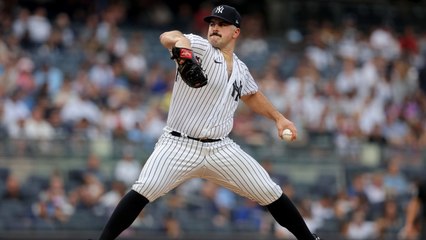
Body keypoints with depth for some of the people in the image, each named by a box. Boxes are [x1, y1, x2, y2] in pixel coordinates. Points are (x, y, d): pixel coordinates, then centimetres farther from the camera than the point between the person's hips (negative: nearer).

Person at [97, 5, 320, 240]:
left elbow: (251, 95, 34)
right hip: (179, 145, -5)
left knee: (270, 193, 2)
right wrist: (179, 42, -52)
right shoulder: (200, 48, -7)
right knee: (144, 189, -27)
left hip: (221, 149, 5)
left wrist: (278, 118, 25)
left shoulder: (240, 69, 12)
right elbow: (167, 37, -29)